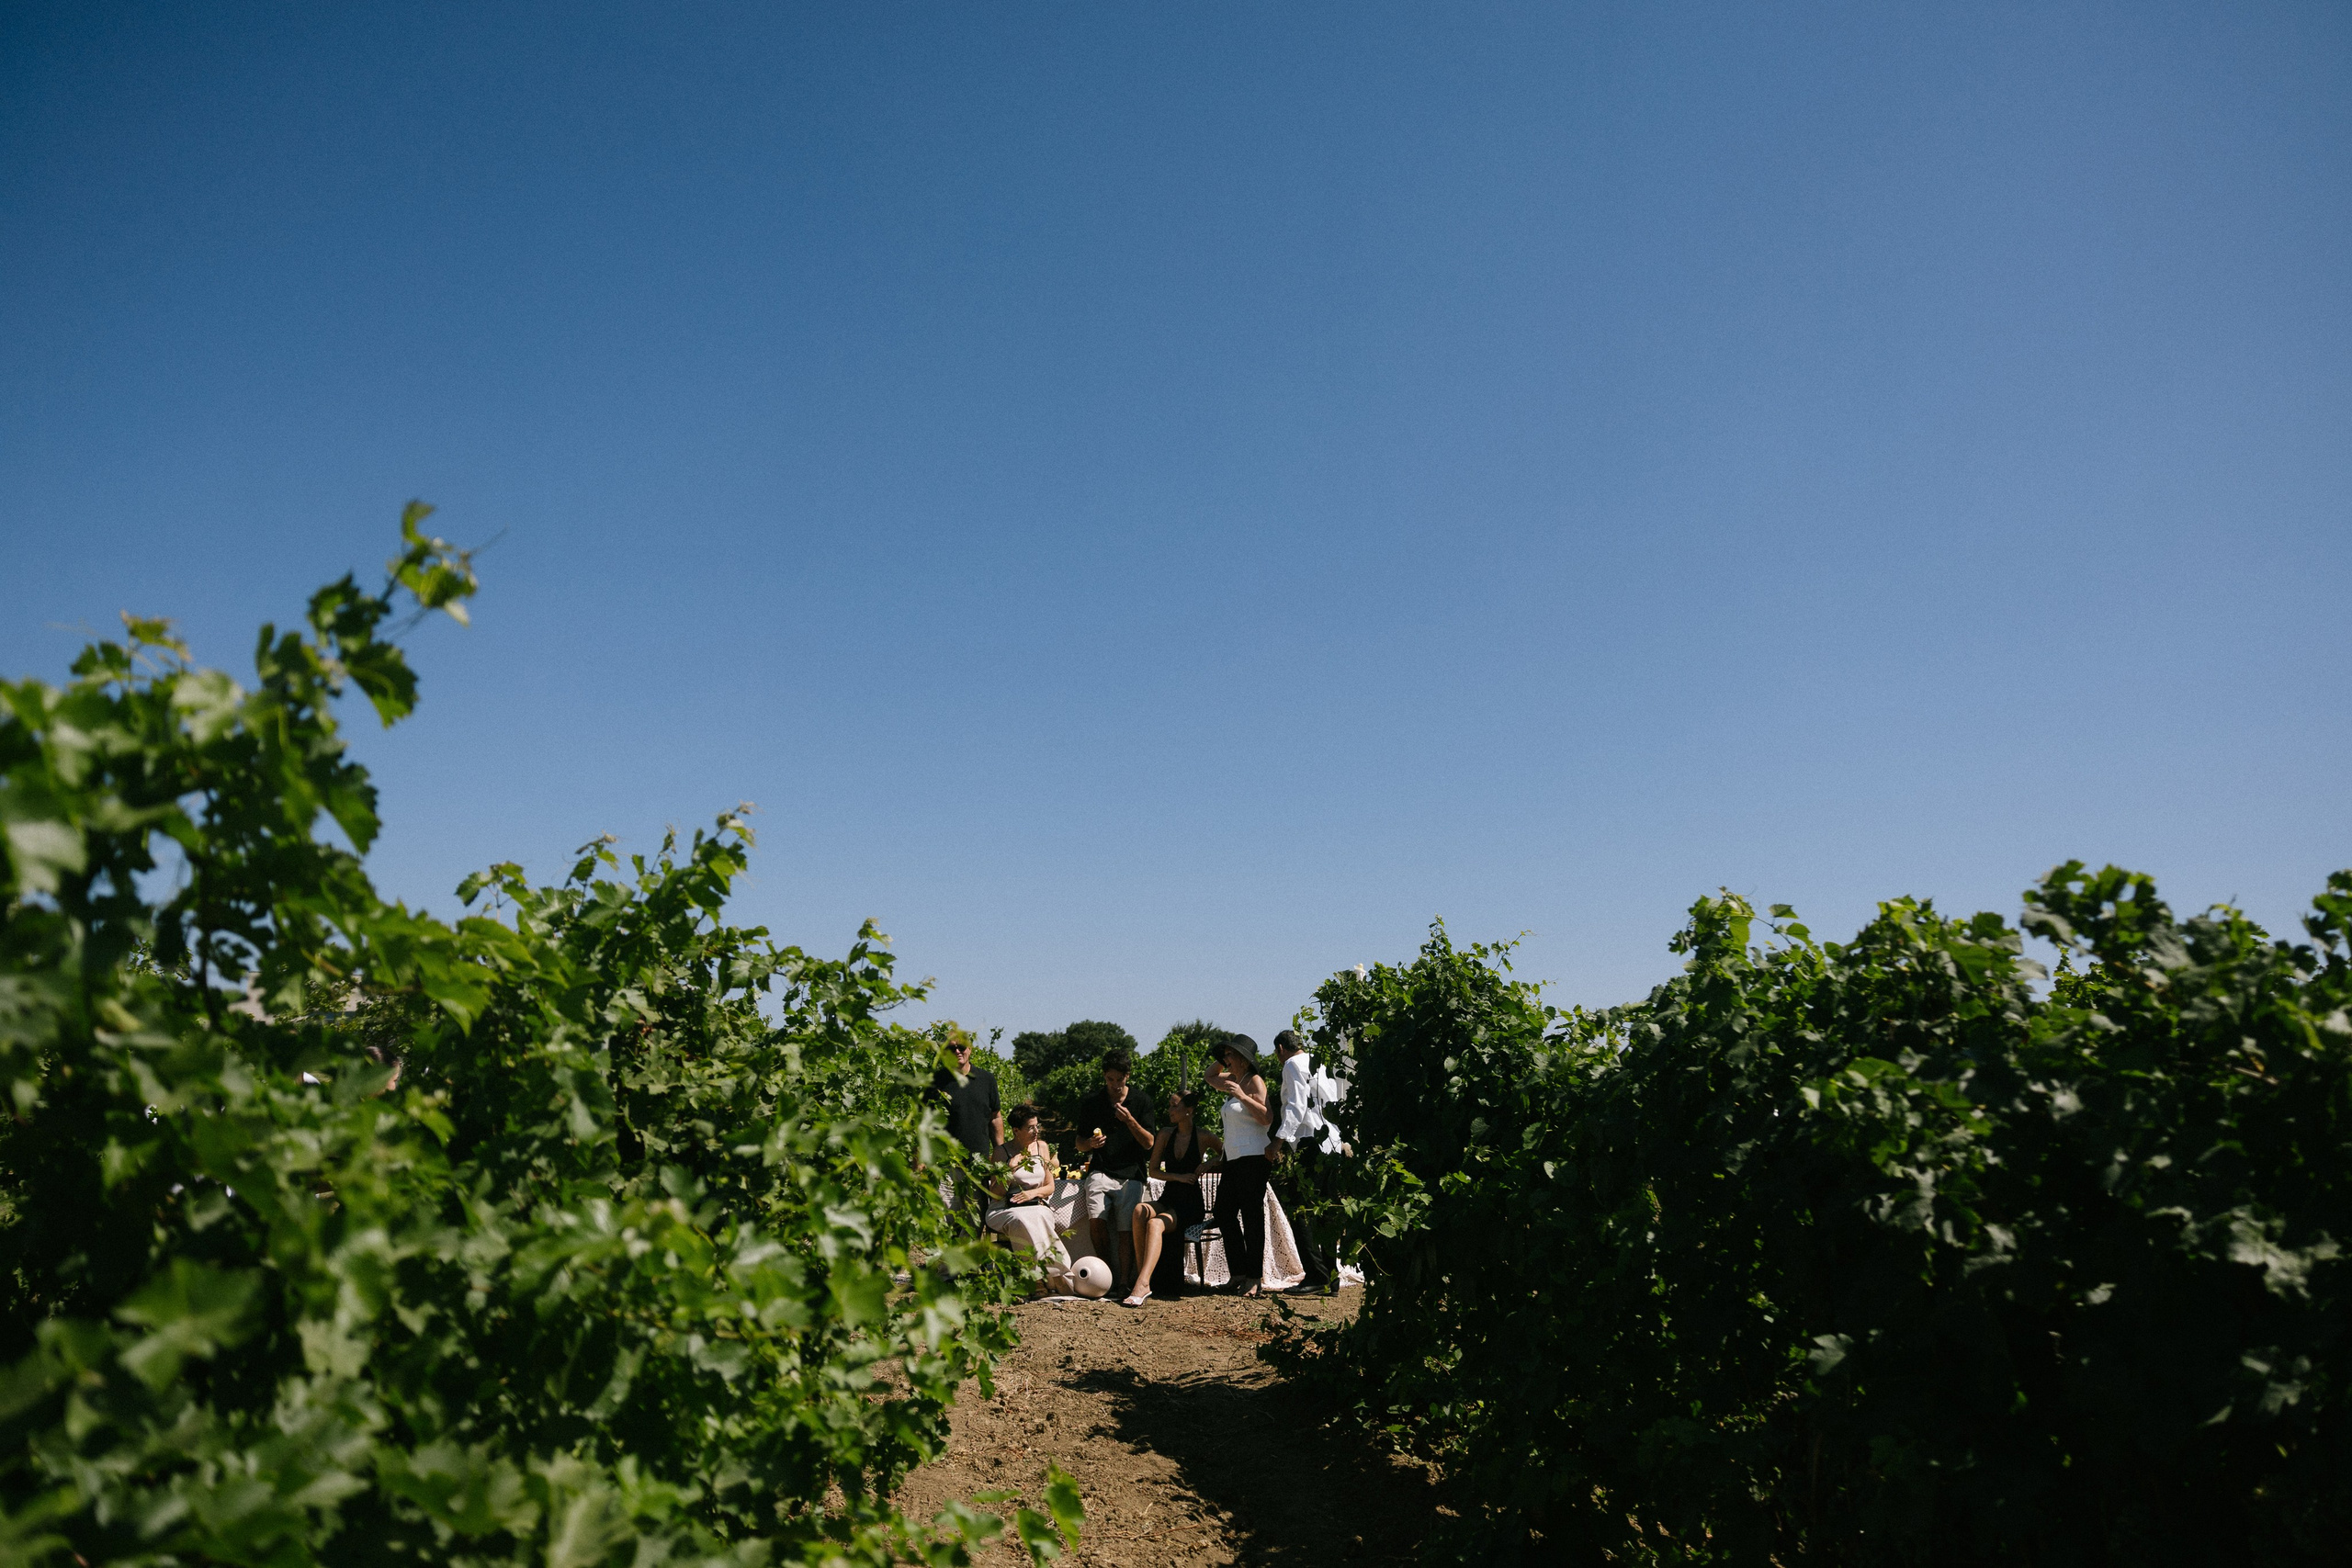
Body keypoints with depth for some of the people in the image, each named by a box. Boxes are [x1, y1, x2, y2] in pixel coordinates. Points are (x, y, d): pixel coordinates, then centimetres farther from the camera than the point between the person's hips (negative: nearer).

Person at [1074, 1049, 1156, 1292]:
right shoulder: (1090, 1103, 10)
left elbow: (1148, 1143, 4)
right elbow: (1080, 1145, 14)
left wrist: (1130, 1121, -11)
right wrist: (1091, 1143, -10)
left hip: (1131, 1175, 0)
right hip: (1100, 1172, 0)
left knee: (1126, 1229, -14)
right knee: (1097, 1220, -21)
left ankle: (1123, 1281, -8)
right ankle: (1107, 1275, -5)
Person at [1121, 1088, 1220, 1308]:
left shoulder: (1203, 1137, -1)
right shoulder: (1166, 1134, 9)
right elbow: (1154, 1171, 9)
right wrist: (1179, 1177, -8)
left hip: (1191, 1206, -4)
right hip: (1167, 1199, 4)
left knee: (1155, 1224, -34)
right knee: (1140, 1210, -31)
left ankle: (1142, 1285, -48)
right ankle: (1141, 1277, -34)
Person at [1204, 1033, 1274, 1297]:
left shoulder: (1254, 1082, -8)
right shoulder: (1232, 1081, 16)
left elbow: (1267, 1117, -20)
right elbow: (1208, 1076, 35)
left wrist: (1242, 1096, -23)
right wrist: (1221, 1060, 20)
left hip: (1251, 1157, -9)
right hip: (1232, 1159, 9)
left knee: (1251, 1218, -7)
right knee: (1225, 1215, 8)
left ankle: (1253, 1278, -4)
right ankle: (1238, 1274, 13)